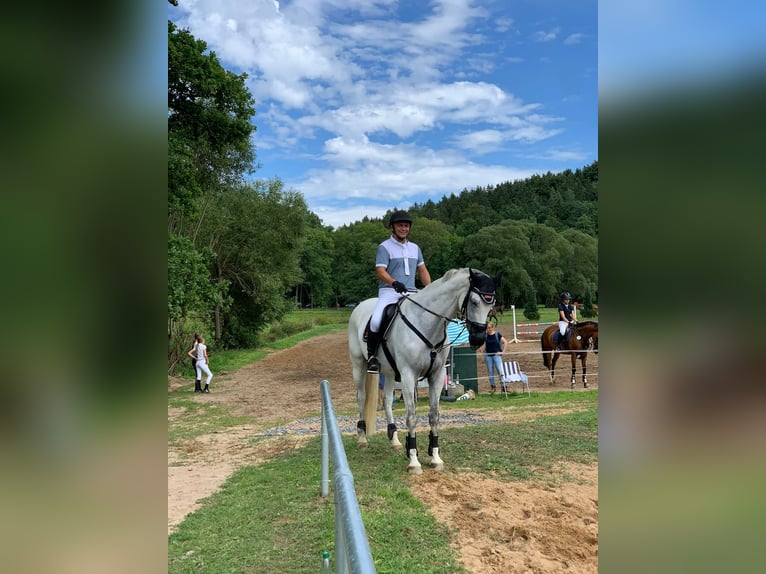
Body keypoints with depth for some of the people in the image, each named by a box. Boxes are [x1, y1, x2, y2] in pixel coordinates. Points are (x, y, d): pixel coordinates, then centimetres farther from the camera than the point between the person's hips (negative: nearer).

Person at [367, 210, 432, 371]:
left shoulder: (415, 248, 20)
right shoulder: (384, 247, 0)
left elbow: (422, 270, 22)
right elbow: (380, 271, -12)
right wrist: (395, 283, -30)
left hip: (410, 293, 6)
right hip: (389, 292, -6)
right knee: (376, 321, -28)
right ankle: (371, 355, -10)